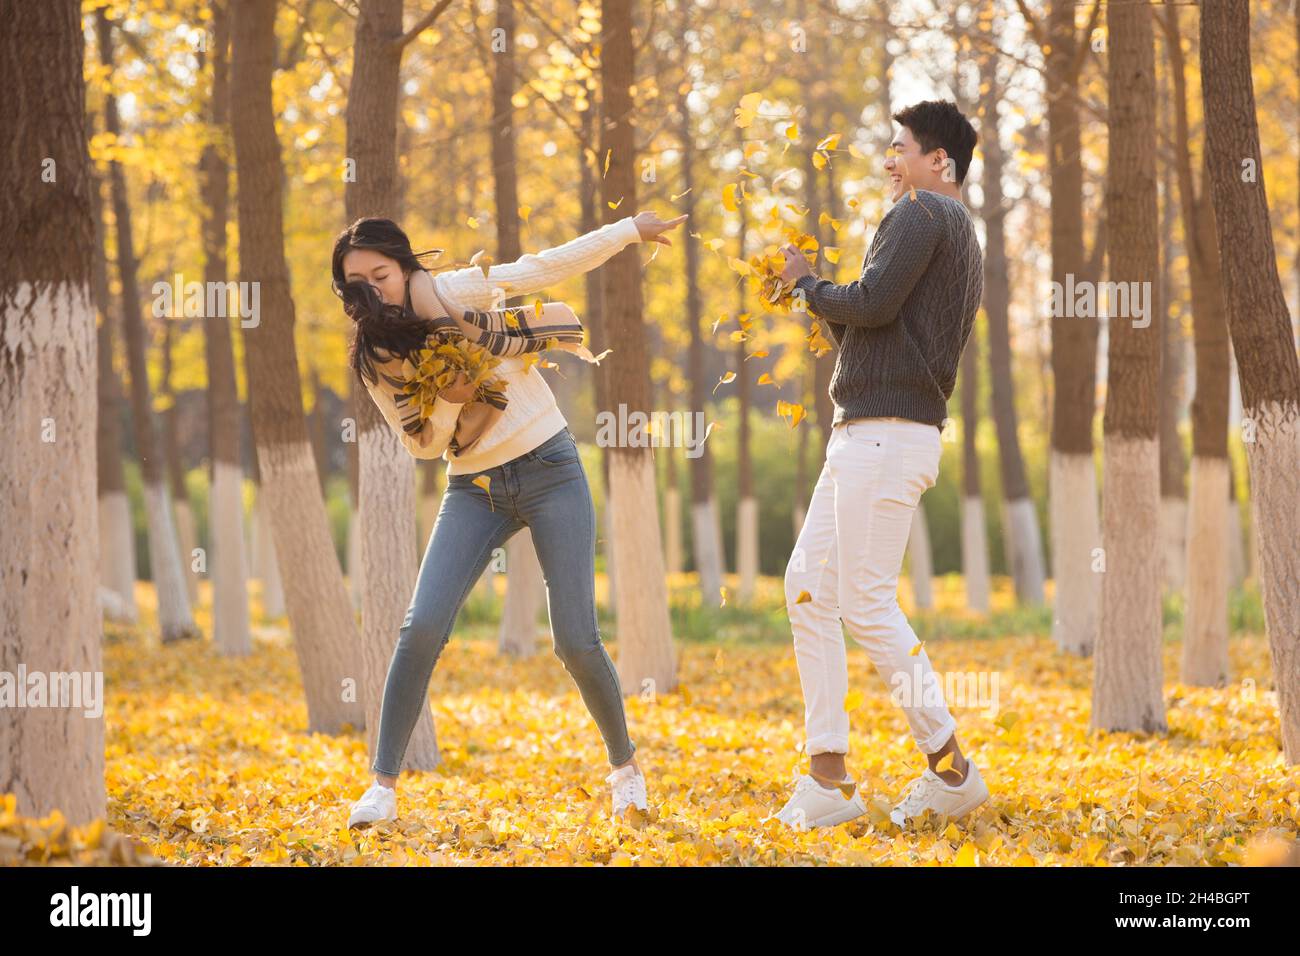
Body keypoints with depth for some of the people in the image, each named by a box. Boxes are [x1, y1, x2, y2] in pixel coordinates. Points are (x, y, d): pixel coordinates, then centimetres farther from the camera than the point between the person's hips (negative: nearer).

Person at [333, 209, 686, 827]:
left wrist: (632, 229, 1)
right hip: (474, 490, 2)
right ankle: (383, 786, -8)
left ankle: (624, 765, 19)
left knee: (576, 641, -5)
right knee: (422, 626, -16)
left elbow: (548, 266, -2)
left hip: (549, 469, -2)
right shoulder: (374, 359, 0)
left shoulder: (453, 294, -9)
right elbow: (421, 444, 2)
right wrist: (449, 399, -18)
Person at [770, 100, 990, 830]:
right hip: (864, 438, 11)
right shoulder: (963, 239, 25)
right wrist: (818, 289, 20)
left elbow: (875, 302, -19)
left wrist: (807, 284, -1)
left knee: (868, 602, -10)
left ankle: (951, 768, -5)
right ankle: (829, 777, 7)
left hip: (888, 434, -11)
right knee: (809, 586, 8)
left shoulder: (924, 213, -6)